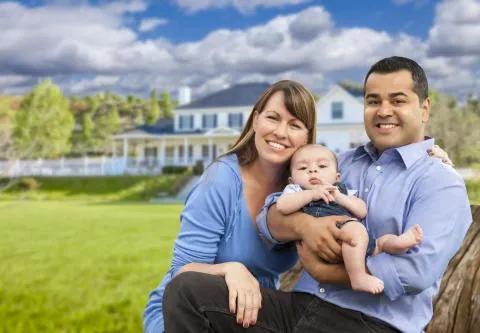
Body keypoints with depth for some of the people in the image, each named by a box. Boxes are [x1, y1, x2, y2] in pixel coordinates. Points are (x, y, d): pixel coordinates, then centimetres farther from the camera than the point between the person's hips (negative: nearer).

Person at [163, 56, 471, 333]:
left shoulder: (442, 184, -1)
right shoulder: (341, 164, 17)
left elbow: (416, 271, -16)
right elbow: (270, 217, 10)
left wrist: (322, 271, -9)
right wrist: (304, 225, -14)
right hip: (298, 305, 6)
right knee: (187, 288, -11)